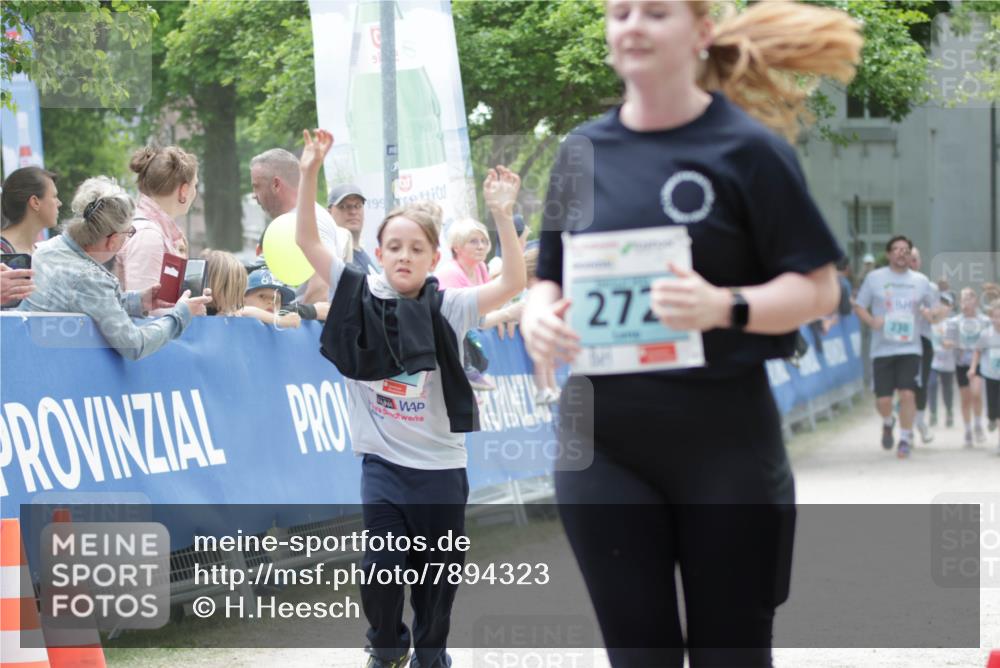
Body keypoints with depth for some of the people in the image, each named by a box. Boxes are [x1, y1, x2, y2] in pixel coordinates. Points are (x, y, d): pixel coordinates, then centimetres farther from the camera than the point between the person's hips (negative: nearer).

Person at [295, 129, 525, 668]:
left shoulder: (449, 308, -6)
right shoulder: (360, 296, -2)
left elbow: (513, 283, -16)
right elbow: (306, 240, -6)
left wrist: (502, 216, -27)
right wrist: (310, 173, -16)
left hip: (440, 465, 0)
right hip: (382, 461, 0)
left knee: (436, 572, 8)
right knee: (381, 566, 1)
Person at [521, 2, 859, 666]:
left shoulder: (747, 149, -5)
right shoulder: (583, 150, 8)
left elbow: (818, 287, -6)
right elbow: (550, 278, 15)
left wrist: (724, 307, -24)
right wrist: (539, 314, -8)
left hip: (723, 443, -3)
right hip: (601, 443, 3)